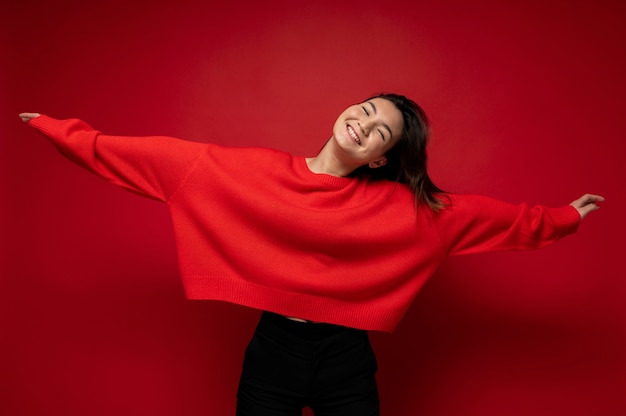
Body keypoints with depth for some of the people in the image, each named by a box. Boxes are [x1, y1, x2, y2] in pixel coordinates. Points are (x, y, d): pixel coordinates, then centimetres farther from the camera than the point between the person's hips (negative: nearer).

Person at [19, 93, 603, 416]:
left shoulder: (405, 207, -3)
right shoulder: (253, 170, -5)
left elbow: (495, 216, 6)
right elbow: (158, 156, -4)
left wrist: (562, 219, 7)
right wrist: (60, 130, -2)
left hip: (347, 362, 1)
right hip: (271, 353, 0)